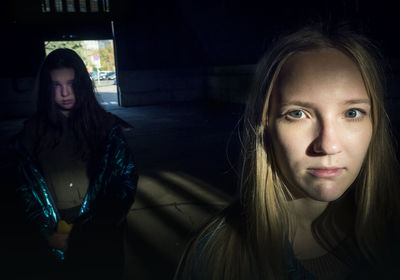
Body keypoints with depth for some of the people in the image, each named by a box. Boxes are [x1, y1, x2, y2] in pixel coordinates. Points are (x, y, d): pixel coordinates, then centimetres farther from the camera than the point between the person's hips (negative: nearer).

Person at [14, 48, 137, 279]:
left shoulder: (107, 125, -6)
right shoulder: (34, 130, -1)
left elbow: (126, 177, -5)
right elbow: (27, 187, 1)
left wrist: (95, 231, -11)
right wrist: (48, 233, -7)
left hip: (102, 236, -1)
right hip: (58, 243, 2)